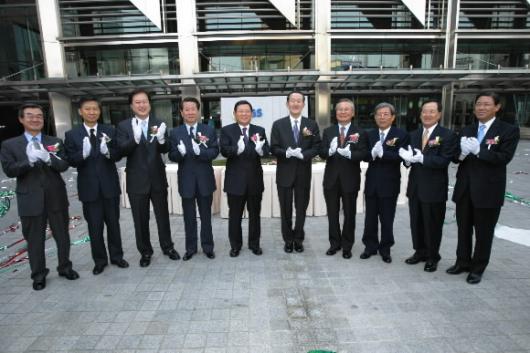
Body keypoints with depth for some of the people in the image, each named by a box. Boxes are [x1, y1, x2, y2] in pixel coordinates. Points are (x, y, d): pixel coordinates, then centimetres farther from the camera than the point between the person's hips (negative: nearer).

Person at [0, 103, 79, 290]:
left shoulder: (55, 142, 5)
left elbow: (64, 165, -6)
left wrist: (47, 158, -26)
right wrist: (29, 160, -25)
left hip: (56, 197, 1)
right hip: (30, 200, -1)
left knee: (62, 235, 12)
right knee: (34, 239, 9)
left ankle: (65, 267, 30)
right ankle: (38, 274, 25)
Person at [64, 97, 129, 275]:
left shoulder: (110, 131, 1)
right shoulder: (72, 134, -1)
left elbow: (118, 155, -4)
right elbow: (70, 160, -7)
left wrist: (107, 151, -25)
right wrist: (83, 153, -27)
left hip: (110, 185, 1)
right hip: (89, 187, 0)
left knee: (113, 223, 13)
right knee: (94, 227, 9)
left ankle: (117, 256, 29)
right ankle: (100, 260, 25)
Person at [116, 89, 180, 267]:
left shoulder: (159, 124, 0)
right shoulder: (124, 125, -3)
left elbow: (165, 150, -8)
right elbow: (122, 151, -14)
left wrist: (161, 139, -30)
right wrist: (135, 139, -32)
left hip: (158, 178, 1)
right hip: (137, 180, -1)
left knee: (163, 215, 14)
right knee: (140, 219, 11)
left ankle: (168, 247, 31)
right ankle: (145, 251, 28)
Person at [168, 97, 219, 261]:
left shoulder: (209, 130, 1)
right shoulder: (175, 133, 2)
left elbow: (215, 151, -9)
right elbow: (172, 156, -4)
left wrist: (200, 151, -28)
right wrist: (180, 152, -26)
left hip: (205, 179, 0)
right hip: (186, 180, 0)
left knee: (206, 216, 12)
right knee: (189, 217, 12)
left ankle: (208, 247, 26)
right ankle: (190, 248, 27)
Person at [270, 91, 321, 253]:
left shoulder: (312, 124, 4)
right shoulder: (278, 124, 1)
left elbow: (317, 147, -2)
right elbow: (274, 149, -4)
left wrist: (303, 154, -19)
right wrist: (286, 152, -23)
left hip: (303, 173, 1)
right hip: (284, 173, 0)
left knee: (301, 208, 11)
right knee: (286, 209, 9)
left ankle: (298, 239, 28)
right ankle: (288, 239, 25)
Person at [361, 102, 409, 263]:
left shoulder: (401, 135, -5)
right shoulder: (370, 134, 8)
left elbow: (400, 157, -19)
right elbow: (364, 155, -2)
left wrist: (382, 153, -31)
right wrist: (372, 153, -23)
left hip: (389, 183, -3)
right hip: (371, 182, 4)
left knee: (387, 219, 8)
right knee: (370, 217, 12)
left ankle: (385, 249, 24)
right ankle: (370, 246, 27)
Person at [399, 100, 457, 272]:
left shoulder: (448, 135, -9)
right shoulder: (414, 134, 10)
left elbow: (444, 161, -19)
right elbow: (409, 156, 6)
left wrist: (421, 158, -29)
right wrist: (408, 158, -17)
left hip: (434, 188, -5)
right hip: (415, 186, 5)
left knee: (432, 225, 7)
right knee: (416, 223, 15)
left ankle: (432, 257, 25)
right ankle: (420, 252, 32)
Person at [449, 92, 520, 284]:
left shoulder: (509, 130, -5)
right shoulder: (467, 130, 9)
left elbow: (504, 158, -16)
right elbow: (456, 157, 6)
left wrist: (478, 151, -27)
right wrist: (461, 154, -17)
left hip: (488, 190, -4)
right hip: (464, 188, 5)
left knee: (483, 232, 9)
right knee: (463, 229, 15)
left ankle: (477, 268, 24)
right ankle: (462, 262, 32)